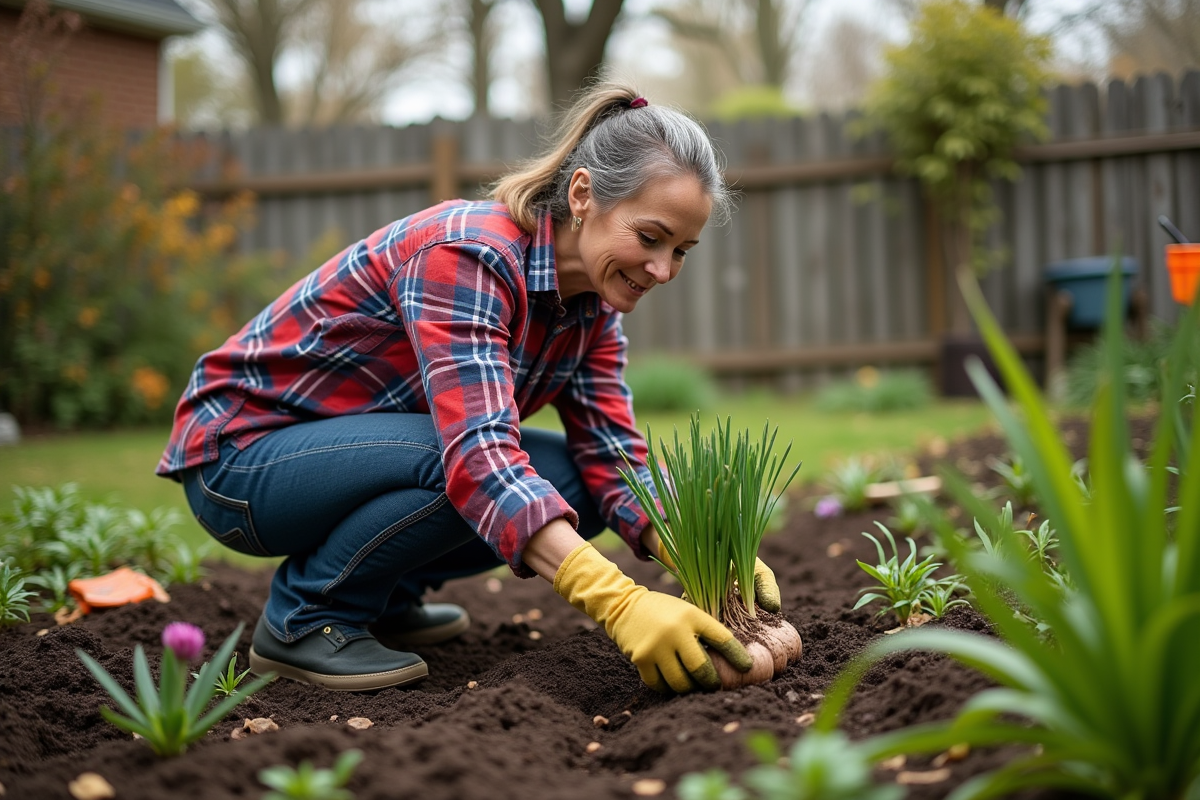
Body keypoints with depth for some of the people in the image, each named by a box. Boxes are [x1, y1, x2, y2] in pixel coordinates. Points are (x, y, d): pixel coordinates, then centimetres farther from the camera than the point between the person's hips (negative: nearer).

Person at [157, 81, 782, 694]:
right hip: (242, 452, -8)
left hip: (351, 445, 8)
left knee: (576, 484, -7)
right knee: (477, 469, -32)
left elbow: (613, 459, -8)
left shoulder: (591, 306, -3)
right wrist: (618, 602, -51)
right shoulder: (467, 254, -30)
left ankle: (383, 594, 10)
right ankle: (306, 617, -10)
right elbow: (478, 452, -41)